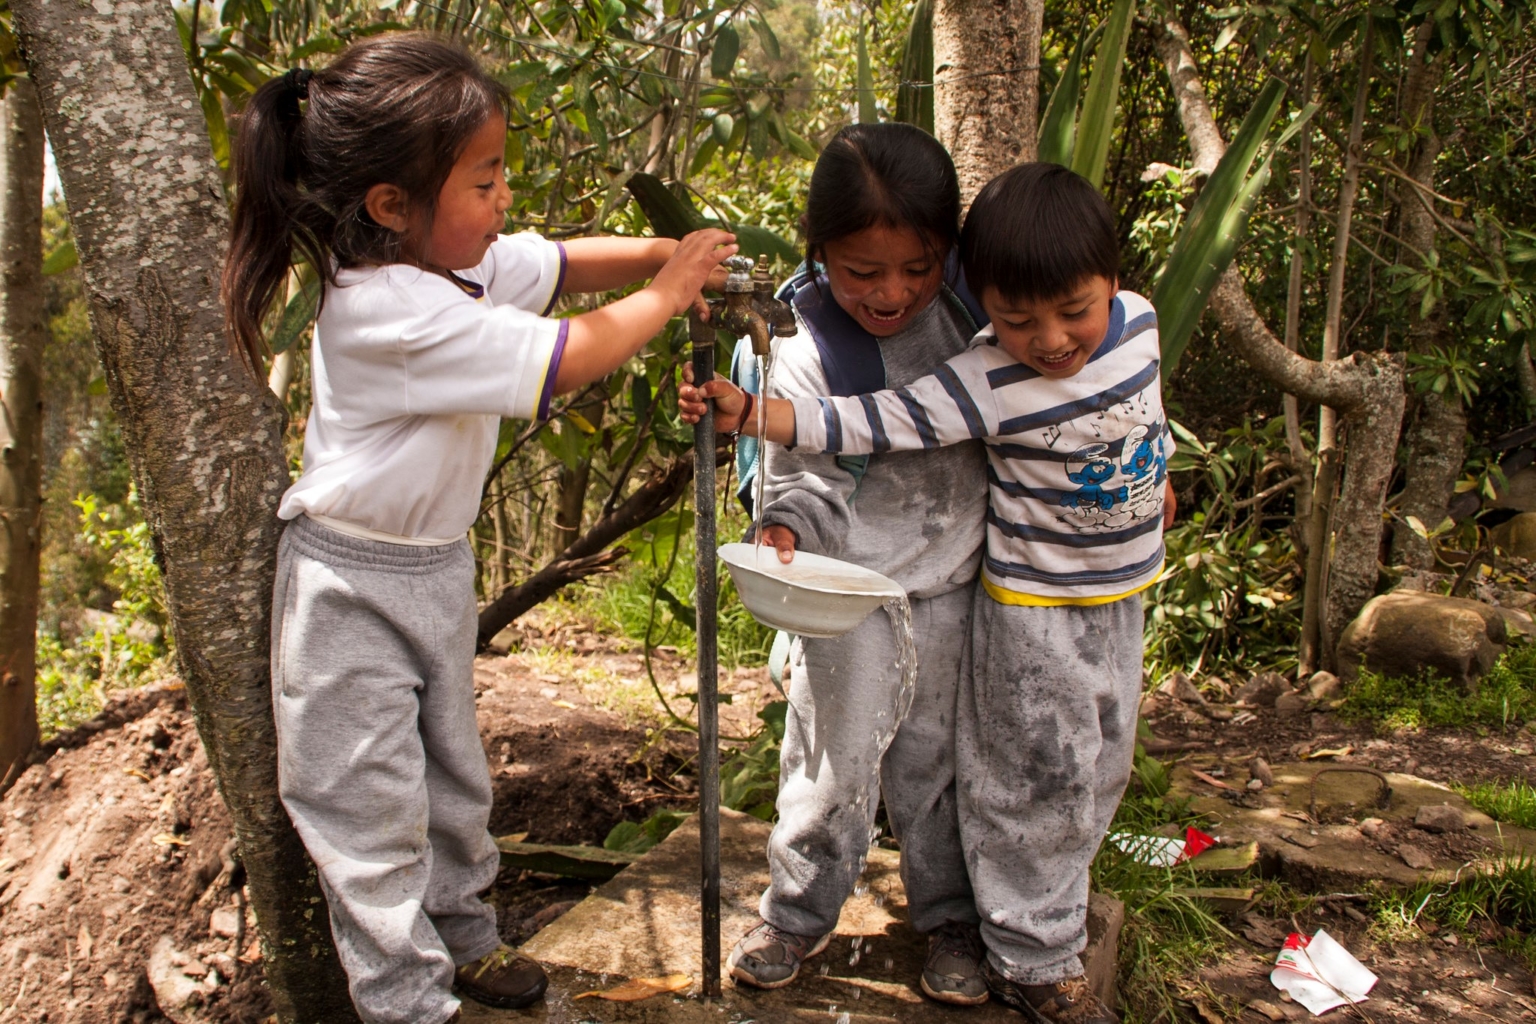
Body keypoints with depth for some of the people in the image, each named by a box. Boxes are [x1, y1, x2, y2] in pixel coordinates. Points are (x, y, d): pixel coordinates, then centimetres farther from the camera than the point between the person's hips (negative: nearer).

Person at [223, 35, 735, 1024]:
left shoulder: (465, 257, -5)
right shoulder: (392, 312, -32)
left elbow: (566, 264, 9)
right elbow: (570, 358, -32)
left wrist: (665, 252, -8)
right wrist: (669, 292, -17)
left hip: (439, 566, 9)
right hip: (353, 590, -9)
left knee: (453, 774, 22)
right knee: (375, 806, 5)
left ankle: (462, 938, 41)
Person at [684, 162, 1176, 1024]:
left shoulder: (1140, 321, -7)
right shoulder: (988, 382, -26)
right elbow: (876, 421, -30)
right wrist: (751, 413, -39)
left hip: (1122, 592, 7)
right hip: (1038, 607, -7)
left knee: (1102, 764, 19)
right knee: (1043, 777, 3)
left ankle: (1054, 895, 43)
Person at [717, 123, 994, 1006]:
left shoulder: (968, 312, -5)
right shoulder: (808, 360, -16)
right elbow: (803, 477, -11)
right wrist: (785, 526, -31)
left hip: (952, 587, 3)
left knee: (936, 758, 16)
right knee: (836, 761, 6)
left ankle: (950, 917, 35)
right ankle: (798, 915, 29)